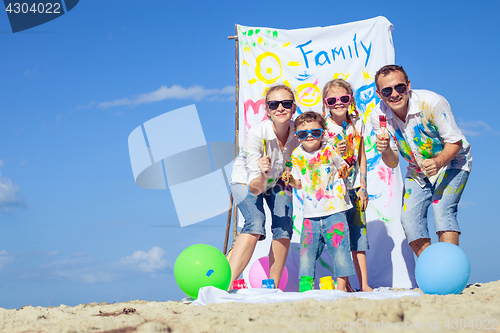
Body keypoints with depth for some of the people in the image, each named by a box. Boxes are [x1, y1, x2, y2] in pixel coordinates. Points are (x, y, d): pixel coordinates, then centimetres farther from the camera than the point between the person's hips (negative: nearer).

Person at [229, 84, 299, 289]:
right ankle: (227, 285, -31)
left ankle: (273, 288, -2)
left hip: (277, 181, 4)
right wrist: (261, 175, -55)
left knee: (284, 228, -15)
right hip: (246, 181, -4)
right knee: (255, 225, -27)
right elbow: (255, 188, -36)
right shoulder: (256, 134, -35)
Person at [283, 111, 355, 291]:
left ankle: (341, 285, 10)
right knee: (307, 250, 4)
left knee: (339, 247, -3)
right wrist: (290, 179, -8)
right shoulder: (297, 155, 4)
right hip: (311, 214, 3)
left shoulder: (330, 151, -4)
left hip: (334, 211, -3)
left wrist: (344, 171, -13)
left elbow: (344, 169, 9)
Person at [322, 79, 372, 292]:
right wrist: (335, 154, -25)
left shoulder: (357, 124, 4)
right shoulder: (322, 127, -7)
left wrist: (363, 187, 5)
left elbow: (361, 156, 9)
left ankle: (363, 284, 9)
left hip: (354, 188, 3)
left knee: (359, 232, 4)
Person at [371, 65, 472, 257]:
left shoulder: (432, 103, -30)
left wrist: (438, 162, -41)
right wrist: (385, 150, -34)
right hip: (418, 169, 5)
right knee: (410, 218, -8)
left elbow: (455, 141, -21)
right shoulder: (379, 116, -17)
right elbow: (392, 163, -10)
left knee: (442, 210, -24)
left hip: (451, 162, -4)